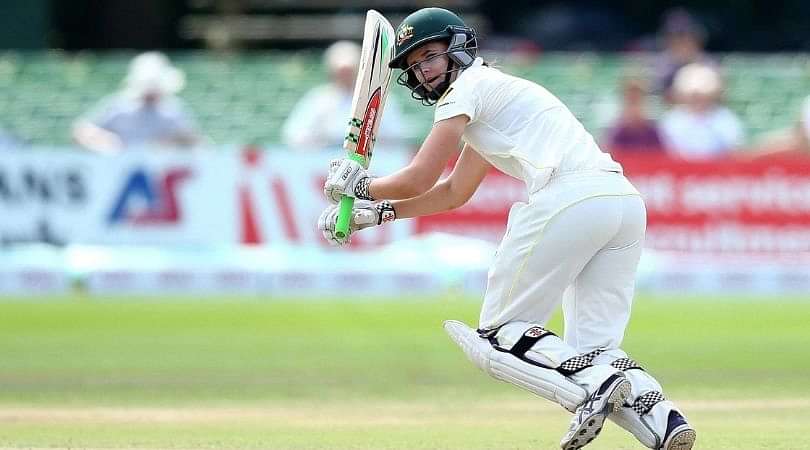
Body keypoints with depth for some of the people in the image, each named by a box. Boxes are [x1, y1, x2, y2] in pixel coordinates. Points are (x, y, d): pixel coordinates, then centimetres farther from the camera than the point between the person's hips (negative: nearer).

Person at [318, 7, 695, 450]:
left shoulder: (468, 86, 8)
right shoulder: (491, 97, 36)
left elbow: (418, 181, 3)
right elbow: (453, 193, 43)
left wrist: (359, 185, 21)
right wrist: (378, 211, 37)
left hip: (568, 198, -9)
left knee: (501, 331, 1)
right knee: (593, 349, 7)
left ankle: (593, 386, -23)